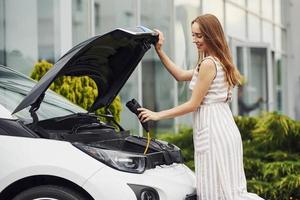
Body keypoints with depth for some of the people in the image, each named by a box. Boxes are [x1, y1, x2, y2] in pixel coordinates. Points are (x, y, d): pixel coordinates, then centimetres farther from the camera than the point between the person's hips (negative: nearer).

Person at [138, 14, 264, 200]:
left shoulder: (208, 63, -12)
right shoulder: (219, 62, 18)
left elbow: (193, 104, -11)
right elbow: (181, 75, 26)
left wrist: (158, 115, -5)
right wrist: (159, 51, 22)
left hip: (214, 130, -10)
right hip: (223, 127, 10)